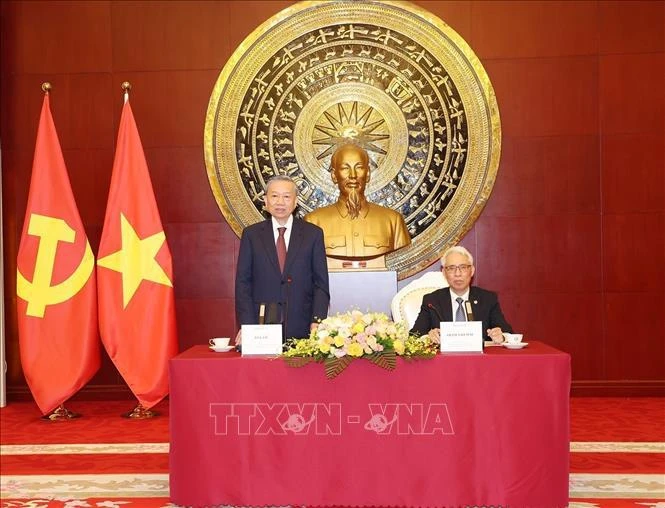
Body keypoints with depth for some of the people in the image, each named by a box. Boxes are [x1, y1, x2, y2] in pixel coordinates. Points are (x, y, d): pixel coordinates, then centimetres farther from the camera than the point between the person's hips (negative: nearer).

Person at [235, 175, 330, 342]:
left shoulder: (313, 233, 5)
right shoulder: (251, 234, 6)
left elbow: (321, 283, 4)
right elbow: (243, 282, 4)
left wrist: (317, 322, -8)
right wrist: (246, 325, -6)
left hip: (301, 328, 0)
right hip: (261, 327, 0)